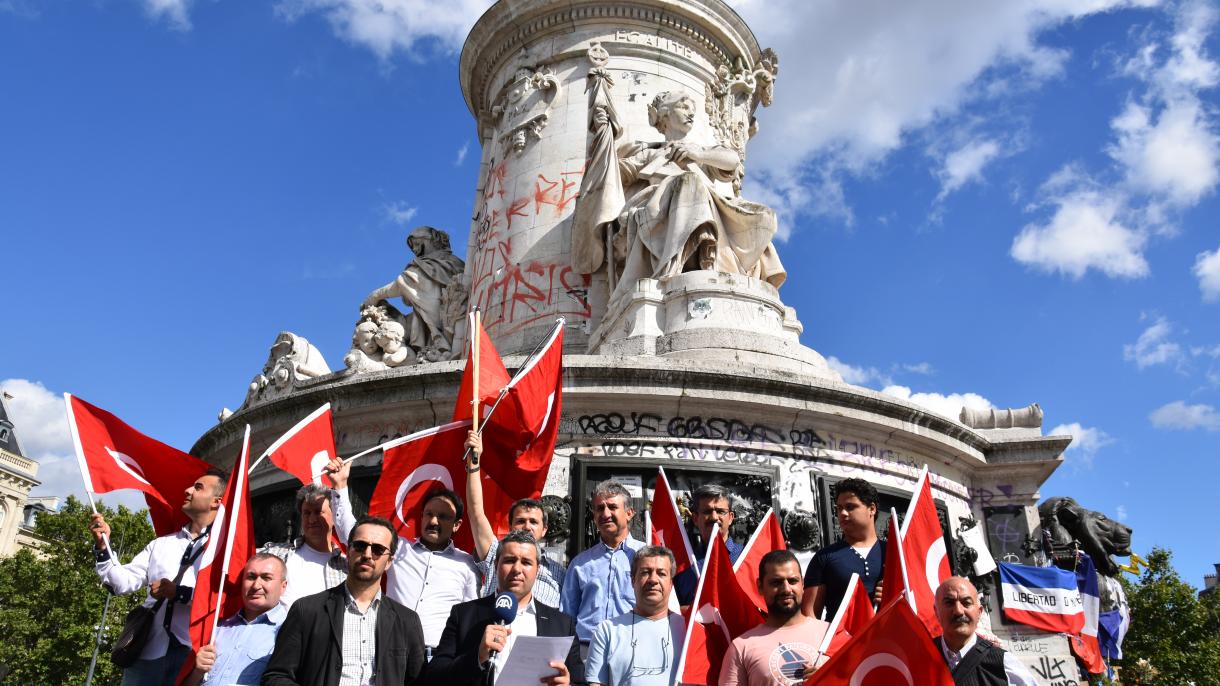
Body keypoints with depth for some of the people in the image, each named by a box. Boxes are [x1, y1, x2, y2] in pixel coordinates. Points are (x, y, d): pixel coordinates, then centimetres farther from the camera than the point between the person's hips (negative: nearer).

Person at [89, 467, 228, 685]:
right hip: (148, 650, 5)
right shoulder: (161, 543, 20)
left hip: (193, 652, -5)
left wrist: (179, 593, -13)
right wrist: (102, 546, 2)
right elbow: (123, 582, 14)